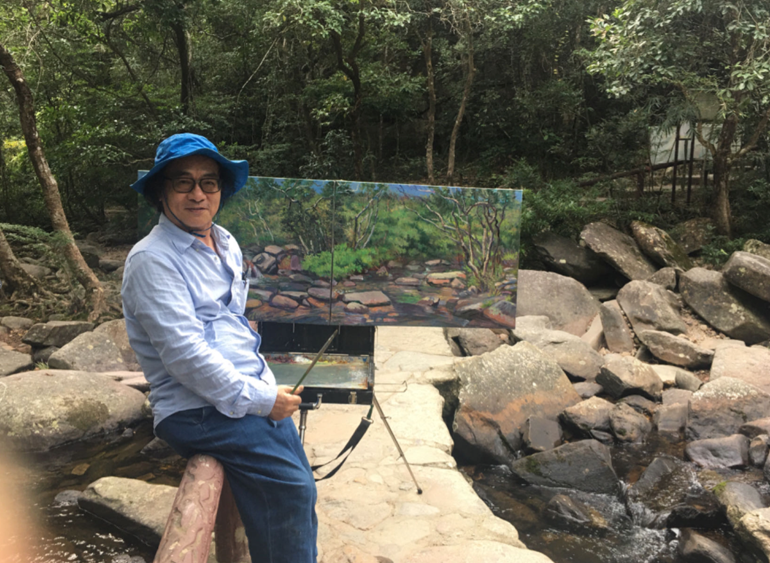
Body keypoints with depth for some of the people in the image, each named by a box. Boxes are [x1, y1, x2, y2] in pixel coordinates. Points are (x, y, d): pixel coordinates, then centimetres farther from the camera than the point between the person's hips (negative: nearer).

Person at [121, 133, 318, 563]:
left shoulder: (226, 244, 14)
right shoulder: (153, 261, -13)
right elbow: (184, 354, -20)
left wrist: (269, 387, 13)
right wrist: (258, 399, -17)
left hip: (257, 394, 8)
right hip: (198, 409, -8)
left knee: (299, 492, 7)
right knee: (291, 486, -18)